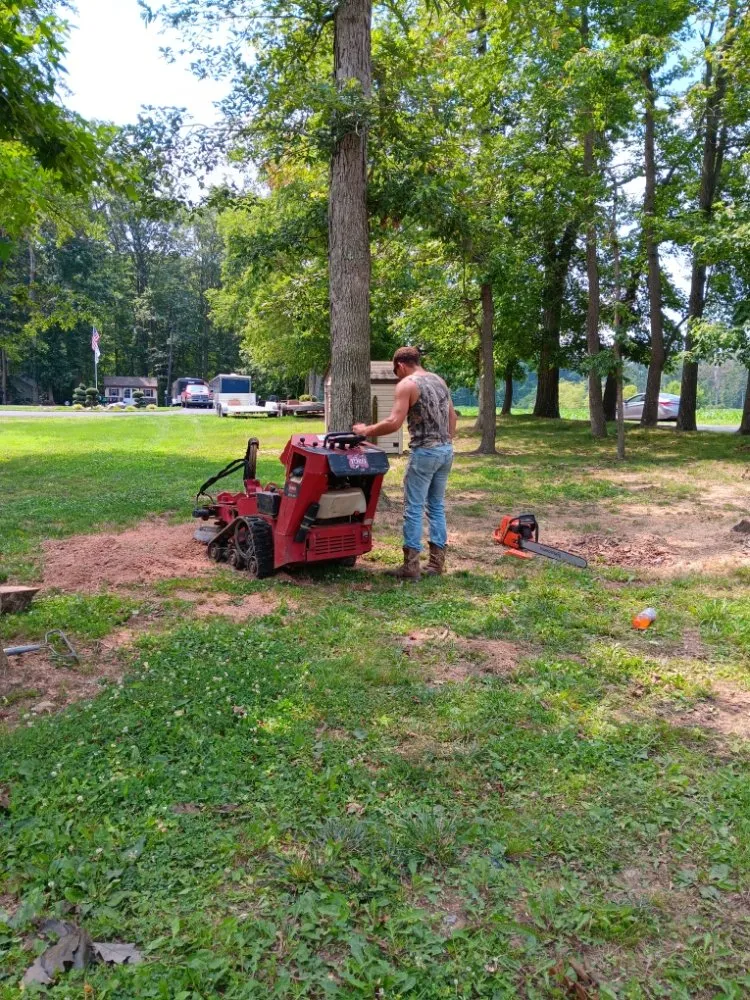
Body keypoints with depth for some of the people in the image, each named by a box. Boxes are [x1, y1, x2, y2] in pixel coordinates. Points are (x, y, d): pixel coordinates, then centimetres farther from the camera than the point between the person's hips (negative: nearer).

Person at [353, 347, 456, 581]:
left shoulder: (407, 384, -9)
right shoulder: (439, 380, 15)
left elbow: (394, 423, -17)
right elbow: (452, 416, 18)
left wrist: (366, 431, -5)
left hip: (424, 452, -8)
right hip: (446, 450, 8)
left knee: (414, 509, 0)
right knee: (437, 506, 13)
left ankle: (411, 565, 3)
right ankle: (437, 561, 16)